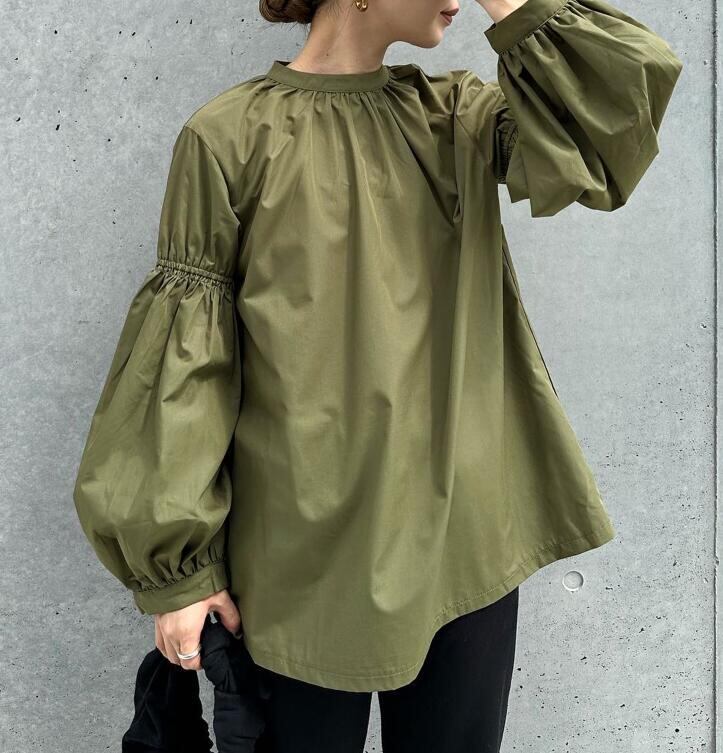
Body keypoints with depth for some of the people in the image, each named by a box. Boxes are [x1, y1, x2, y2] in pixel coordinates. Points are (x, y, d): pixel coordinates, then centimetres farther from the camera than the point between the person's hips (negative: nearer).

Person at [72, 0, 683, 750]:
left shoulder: (456, 117, 6)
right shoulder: (231, 134, -6)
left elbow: (620, 113, -6)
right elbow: (184, 355, -7)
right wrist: (176, 562, -8)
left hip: (464, 529, 4)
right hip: (311, 545, -3)